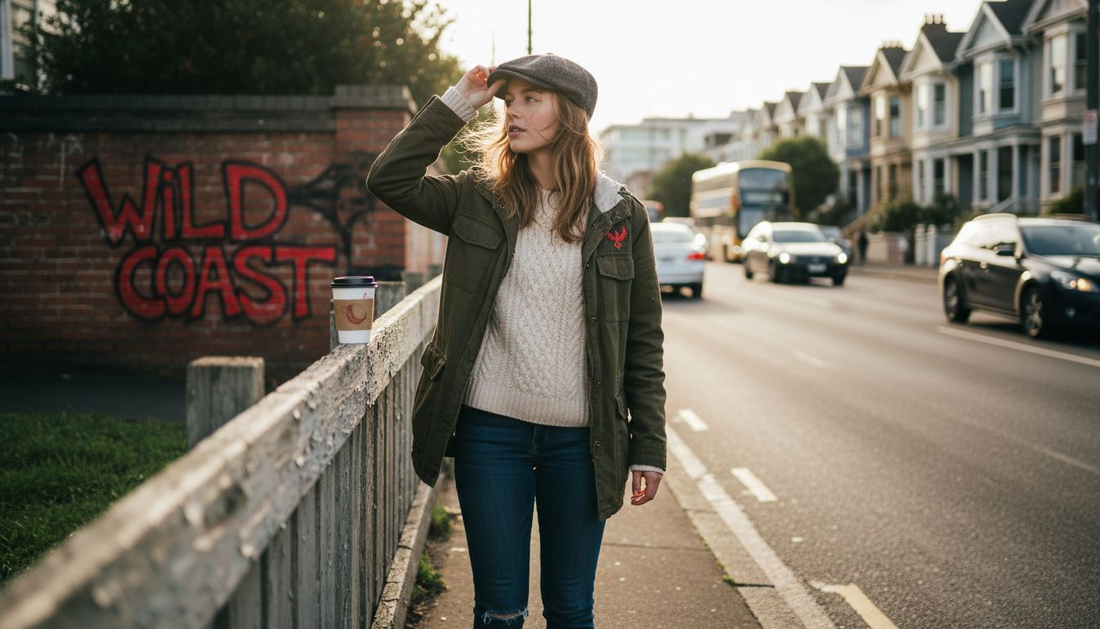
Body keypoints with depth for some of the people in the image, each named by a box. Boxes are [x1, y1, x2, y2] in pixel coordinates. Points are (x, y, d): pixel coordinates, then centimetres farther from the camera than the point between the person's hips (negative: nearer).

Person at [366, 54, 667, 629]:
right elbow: (388, 180, -7)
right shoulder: (479, 200, 4)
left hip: (580, 440, 0)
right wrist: (455, 105, -7)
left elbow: (643, 339, 3)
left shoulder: (620, 216, 2)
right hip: (490, 430, 0)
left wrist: (648, 446, 0)